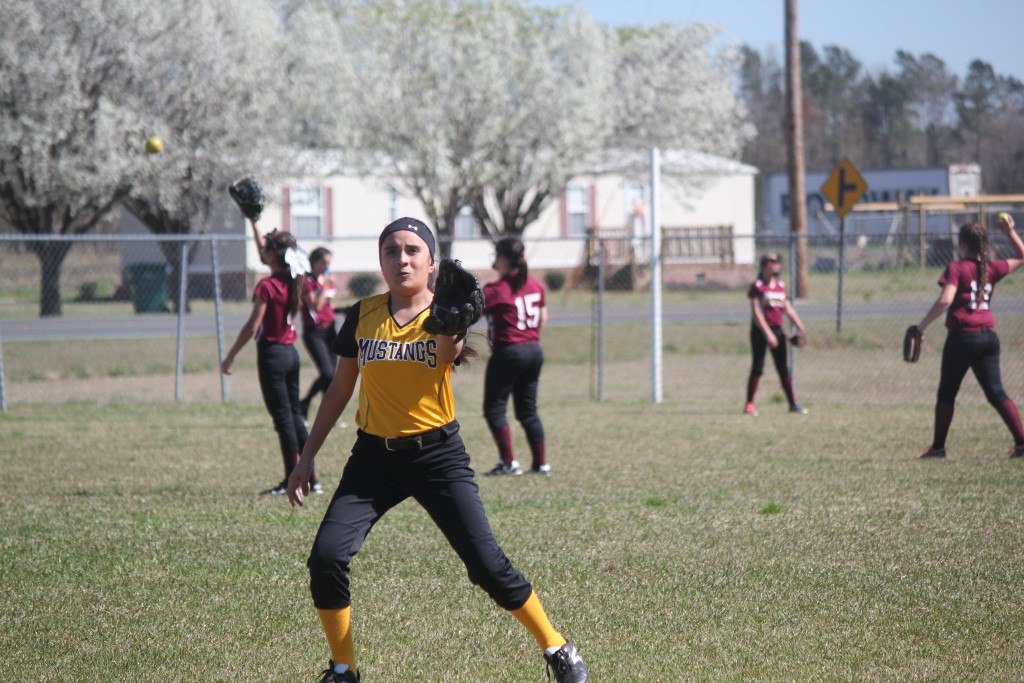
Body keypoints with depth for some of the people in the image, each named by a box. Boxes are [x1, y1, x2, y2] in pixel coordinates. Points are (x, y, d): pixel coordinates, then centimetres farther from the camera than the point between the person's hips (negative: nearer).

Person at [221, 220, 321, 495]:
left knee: (283, 418, -3)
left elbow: (252, 326, -16)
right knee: (294, 416, 12)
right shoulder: (293, 282, 5)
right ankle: (311, 477, 12)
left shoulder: (267, 286, -17)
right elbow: (264, 250, 24)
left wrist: (230, 356, -9)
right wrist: (254, 223, 34)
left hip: (271, 352, -7)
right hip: (291, 351, 7)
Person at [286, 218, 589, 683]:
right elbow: (340, 388, 14)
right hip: (374, 456, 3)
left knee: (487, 564, -9)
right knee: (326, 557, -14)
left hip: (437, 454, -3)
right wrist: (307, 455, 13)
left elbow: (449, 353, -30)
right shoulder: (363, 316, 3)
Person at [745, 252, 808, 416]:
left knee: (783, 368, 8)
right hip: (760, 329, -6)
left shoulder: (781, 286, 12)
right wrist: (767, 333, -20)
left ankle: (793, 404, 11)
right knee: (757, 367, -5)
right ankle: (749, 405, 0)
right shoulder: (757, 286, -8)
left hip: (777, 329, 6)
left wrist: (799, 327, 5)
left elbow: (788, 309, 16)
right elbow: (756, 312, -13)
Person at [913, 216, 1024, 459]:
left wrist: (922, 325, -14)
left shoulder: (956, 268, -7)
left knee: (947, 394, 9)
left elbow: (945, 301, -20)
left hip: (963, 336, -5)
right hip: (989, 337, 5)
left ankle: (938, 447, 13)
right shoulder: (992, 269, 8)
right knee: (996, 393, 4)